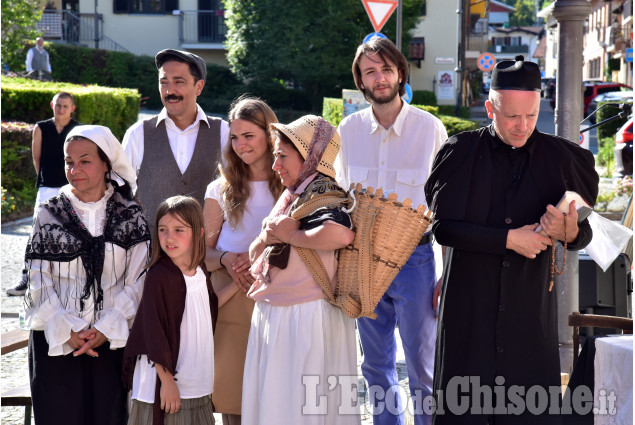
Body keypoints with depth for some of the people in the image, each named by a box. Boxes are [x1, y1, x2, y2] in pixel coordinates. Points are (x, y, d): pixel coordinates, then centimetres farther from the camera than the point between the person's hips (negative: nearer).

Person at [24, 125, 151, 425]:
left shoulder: (130, 216, 2)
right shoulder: (50, 214, 3)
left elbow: (136, 281, -1)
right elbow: (38, 280, 0)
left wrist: (106, 328, -11)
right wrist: (66, 331, -10)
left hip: (110, 338, 0)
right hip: (56, 339, 0)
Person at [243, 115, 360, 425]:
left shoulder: (321, 196, -12)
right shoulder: (291, 197, 15)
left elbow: (341, 234, -36)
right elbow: (256, 255, 18)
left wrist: (290, 235, -20)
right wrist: (266, 237, -6)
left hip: (306, 319, -9)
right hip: (273, 316, 9)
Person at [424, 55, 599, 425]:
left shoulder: (559, 158, 3)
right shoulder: (460, 153, -1)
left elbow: (584, 234, 7)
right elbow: (442, 226, -8)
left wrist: (571, 233, -17)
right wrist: (508, 238, -15)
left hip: (531, 309, 1)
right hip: (469, 308, -1)